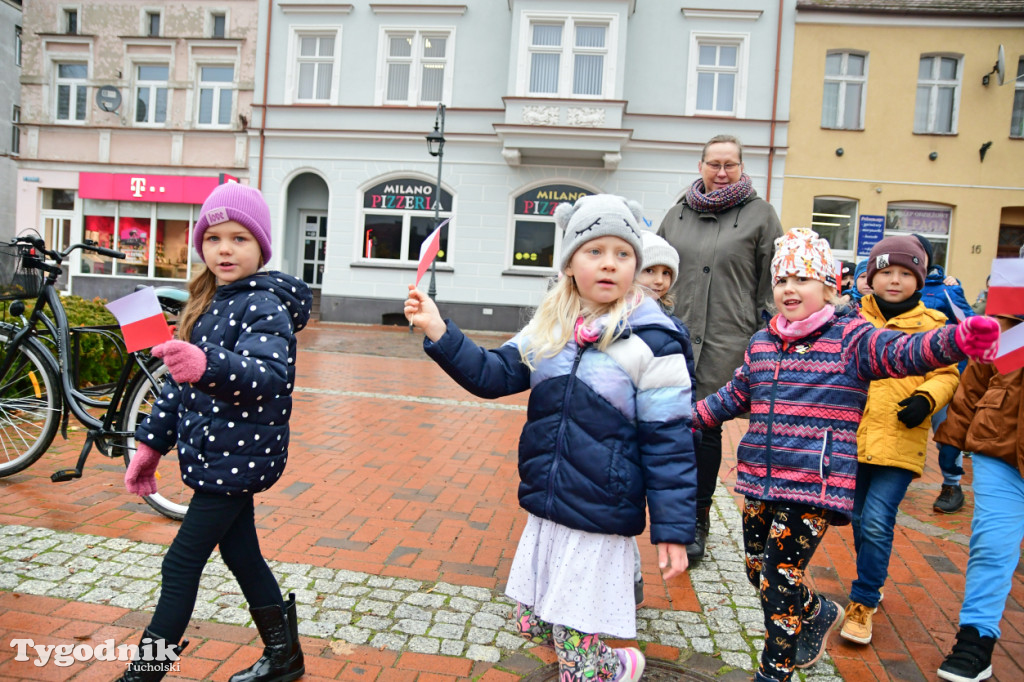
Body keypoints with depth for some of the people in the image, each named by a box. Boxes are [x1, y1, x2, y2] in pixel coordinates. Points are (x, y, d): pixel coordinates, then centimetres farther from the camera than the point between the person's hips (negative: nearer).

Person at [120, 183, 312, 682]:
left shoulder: (265, 305, -15)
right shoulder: (206, 302, 11)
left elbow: (269, 376, -33)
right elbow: (179, 382, 16)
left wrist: (208, 366, -50)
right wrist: (151, 442, 15)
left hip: (239, 457, -9)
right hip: (218, 454, 9)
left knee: (181, 565, 0)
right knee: (241, 554, 17)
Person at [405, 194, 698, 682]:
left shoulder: (652, 342, -14)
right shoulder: (549, 327, 2)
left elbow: (668, 442, -12)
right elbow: (493, 375, 5)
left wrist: (672, 529, -10)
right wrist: (438, 331, -7)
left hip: (600, 523, -6)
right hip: (543, 510, 6)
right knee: (532, 623, 21)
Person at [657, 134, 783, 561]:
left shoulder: (759, 214, 4)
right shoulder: (678, 213, 13)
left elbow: (772, 283, 4)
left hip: (726, 340, -3)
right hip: (676, 334, 3)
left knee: (707, 427, -1)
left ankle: (698, 522, 15)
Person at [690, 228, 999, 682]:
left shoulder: (850, 338, -5)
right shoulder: (761, 343, 11)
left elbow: (903, 352, -22)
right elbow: (736, 396, 22)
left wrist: (957, 340, -41)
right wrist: (688, 417, 21)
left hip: (814, 487, -6)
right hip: (760, 479, 6)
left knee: (780, 576, 0)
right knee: (758, 569, 17)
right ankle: (818, 615, 47)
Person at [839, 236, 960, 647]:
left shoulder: (931, 325, 1)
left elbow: (945, 373, 3)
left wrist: (926, 398, -15)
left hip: (900, 441, -3)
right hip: (853, 438, 3)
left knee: (877, 523, -9)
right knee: (860, 519, 16)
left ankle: (862, 602, 7)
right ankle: (872, 583, 39)